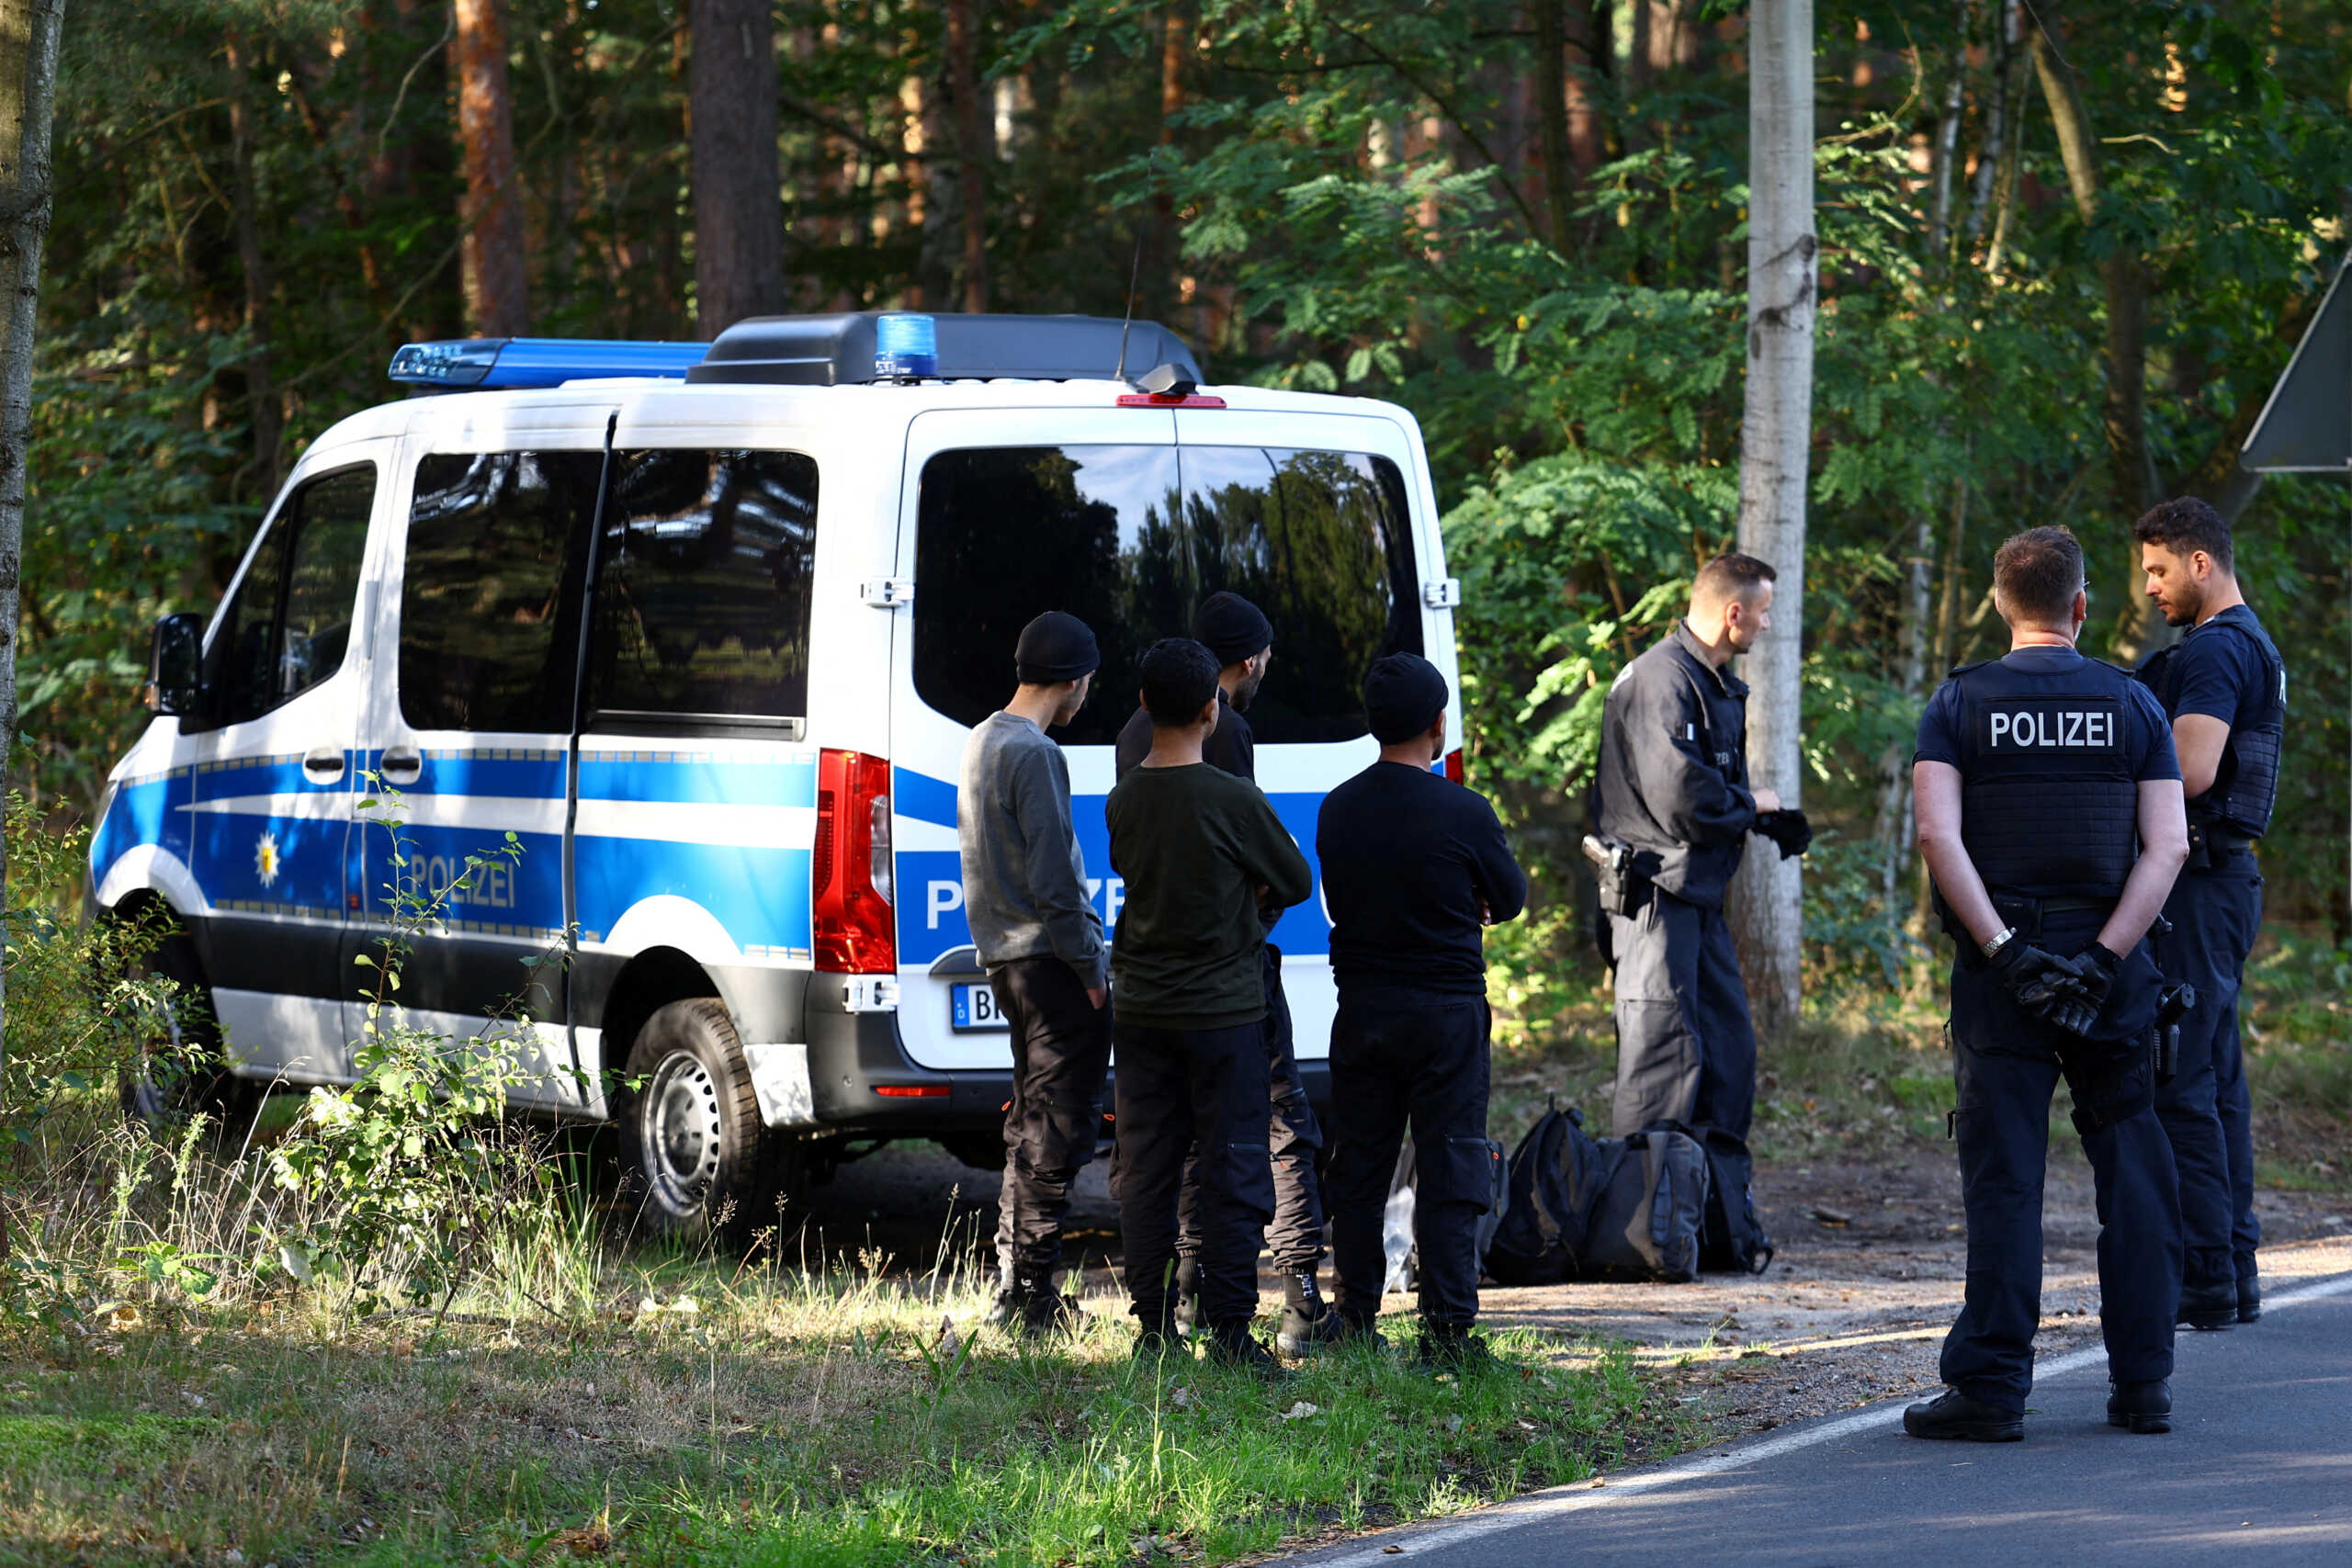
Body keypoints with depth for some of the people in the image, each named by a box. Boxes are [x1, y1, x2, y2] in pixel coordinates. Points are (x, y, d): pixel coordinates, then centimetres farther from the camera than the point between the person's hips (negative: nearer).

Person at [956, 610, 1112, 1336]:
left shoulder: (981, 740, 14)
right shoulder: (1035, 755, -16)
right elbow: (1052, 878, -20)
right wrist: (1092, 968, -13)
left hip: (1005, 954, 10)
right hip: (1051, 958, -10)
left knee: (1030, 1123, 15)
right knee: (1059, 1126, -6)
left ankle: (1015, 1288, 18)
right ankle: (1033, 1294, -7)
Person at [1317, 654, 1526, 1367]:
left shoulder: (1338, 809, 1)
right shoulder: (1464, 813, -14)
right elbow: (1510, 900, -1)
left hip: (1360, 1007, 4)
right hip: (1445, 1008, -4)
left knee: (1358, 1167, 12)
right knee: (1449, 1172, 0)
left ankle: (1355, 1317, 16)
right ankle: (1447, 1327, -2)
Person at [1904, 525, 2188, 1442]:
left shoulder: (1960, 704, 1)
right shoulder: (2132, 705, 5)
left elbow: (1937, 833, -11)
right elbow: (2167, 847, -5)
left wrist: (2004, 951, -12)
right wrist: (2103, 960, -10)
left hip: (1999, 967, -1)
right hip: (2110, 964, 1)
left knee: (2003, 1177, -1)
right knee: (2133, 1170, 8)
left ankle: (1992, 1388, -4)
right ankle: (2143, 1382, 9)